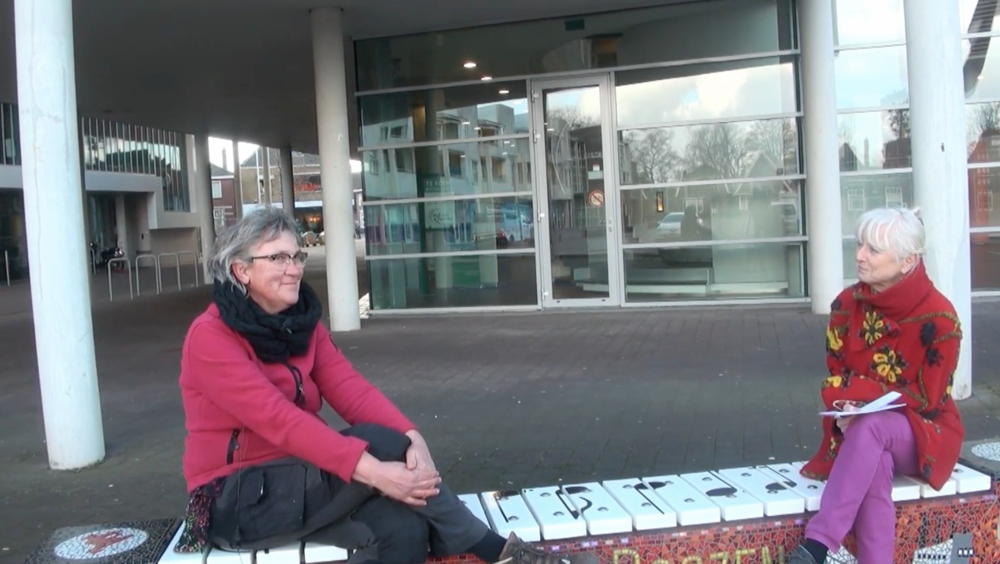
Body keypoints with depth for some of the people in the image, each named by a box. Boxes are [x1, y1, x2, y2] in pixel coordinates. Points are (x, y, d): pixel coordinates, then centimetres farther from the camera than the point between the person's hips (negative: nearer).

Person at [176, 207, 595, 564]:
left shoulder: (302, 320, 5)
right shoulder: (210, 337, -16)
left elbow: (349, 388, -8)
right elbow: (279, 420, -28)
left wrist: (412, 436, -27)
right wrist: (373, 470, -36)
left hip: (297, 477, 6)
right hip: (236, 498, -6)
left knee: (403, 528, -23)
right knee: (382, 443, -26)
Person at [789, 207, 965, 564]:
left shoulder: (938, 316, -14)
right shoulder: (847, 305, -2)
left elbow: (927, 398, -12)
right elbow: (834, 376, 5)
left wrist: (857, 391, -21)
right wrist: (844, 406, -17)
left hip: (923, 432, -2)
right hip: (858, 429, 3)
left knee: (869, 426, -37)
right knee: (874, 467, -35)